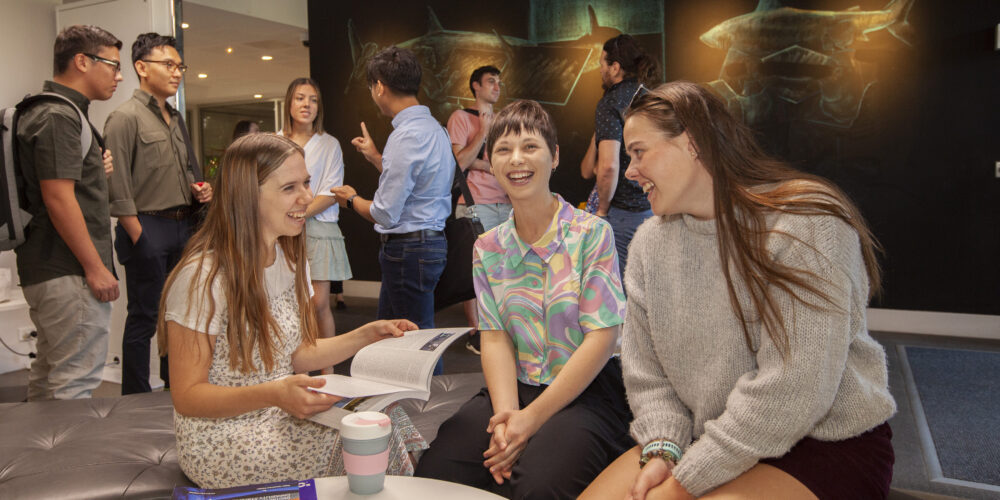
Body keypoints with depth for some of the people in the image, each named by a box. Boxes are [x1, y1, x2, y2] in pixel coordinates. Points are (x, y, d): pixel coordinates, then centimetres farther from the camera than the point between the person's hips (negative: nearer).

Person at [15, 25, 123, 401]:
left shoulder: (52, 111, 18)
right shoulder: (58, 116, -15)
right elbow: (58, 199, -21)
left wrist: (96, 169, 7)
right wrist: (96, 268, -19)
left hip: (45, 270, 11)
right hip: (69, 273, -11)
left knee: (48, 373, 19)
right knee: (76, 378, -6)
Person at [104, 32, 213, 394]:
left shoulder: (176, 119, 16)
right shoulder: (125, 117, -8)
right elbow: (118, 187, -15)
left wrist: (199, 189, 6)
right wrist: (139, 238, -18)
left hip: (183, 226, 8)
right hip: (148, 227, -8)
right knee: (143, 318, -1)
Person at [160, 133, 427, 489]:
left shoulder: (291, 260, 6)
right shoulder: (204, 278, -20)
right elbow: (187, 396, -16)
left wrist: (366, 335, -3)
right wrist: (273, 394, -32)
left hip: (281, 417, 7)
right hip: (222, 441, -7)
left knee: (384, 410, -16)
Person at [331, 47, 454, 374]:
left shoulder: (406, 136, -20)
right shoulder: (434, 128, 11)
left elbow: (386, 214, -19)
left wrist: (351, 199, 1)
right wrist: (376, 158, 29)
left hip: (408, 248, -10)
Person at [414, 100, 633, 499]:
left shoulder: (592, 233, -6)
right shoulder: (488, 248, 8)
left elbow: (601, 338, -12)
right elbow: (495, 337, 1)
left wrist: (533, 417, -15)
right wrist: (505, 413, -17)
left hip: (586, 391, -4)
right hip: (515, 388, 4)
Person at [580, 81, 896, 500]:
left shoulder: (806, 223, -18)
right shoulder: (650, 242, 4)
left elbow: (792, 391, -24)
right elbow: (646, 371, 4)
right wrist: (661, 451, -13)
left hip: (823, 446, -5)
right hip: (704, 437, 6)